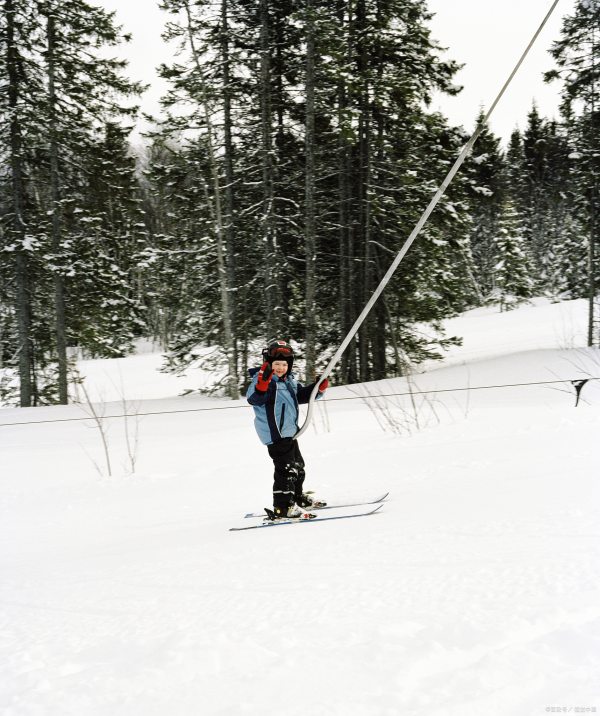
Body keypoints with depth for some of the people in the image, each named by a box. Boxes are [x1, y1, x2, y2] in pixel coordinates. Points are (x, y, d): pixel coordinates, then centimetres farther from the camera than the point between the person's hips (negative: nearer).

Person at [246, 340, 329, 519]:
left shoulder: (290, 380, 9)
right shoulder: (263, 380, -16)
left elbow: (302, 395, 23)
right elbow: (253, 398, -33)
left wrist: (318, 388, 7)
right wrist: (262, 383, -51)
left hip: (289, 431, 10)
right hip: (274, 432, -10)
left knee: (297, 466, 22)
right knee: (286, 468, -12)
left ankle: (297, 497, 39)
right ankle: (283, 507, -8)